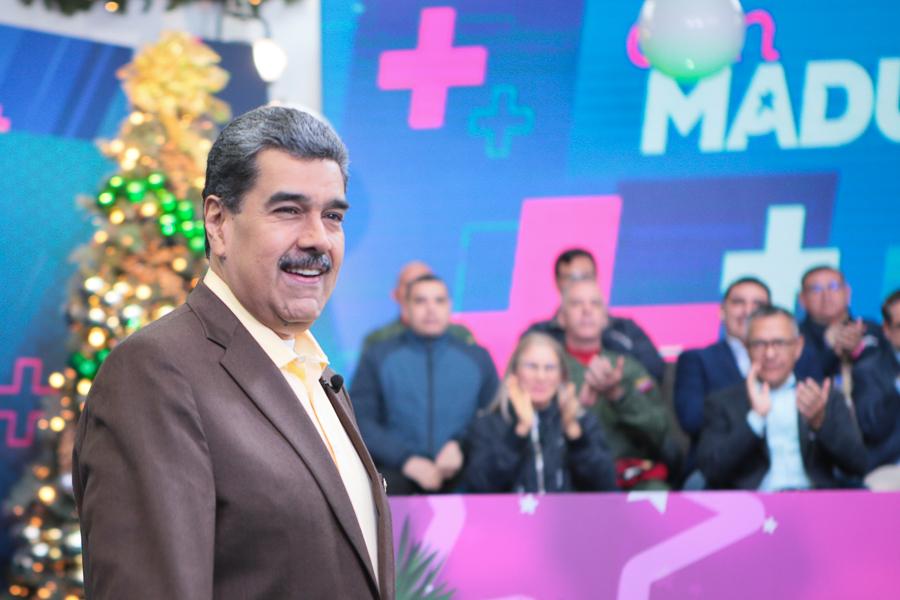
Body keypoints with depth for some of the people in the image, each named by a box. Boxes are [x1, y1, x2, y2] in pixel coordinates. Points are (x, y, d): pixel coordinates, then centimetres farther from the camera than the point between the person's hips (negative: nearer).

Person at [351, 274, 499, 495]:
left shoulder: (478, 358, 15)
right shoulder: (377, 358, 9)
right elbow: (360, 420, 2)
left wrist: (461, 445, -8)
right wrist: (407, 460, -11)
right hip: (397, 470, -3)